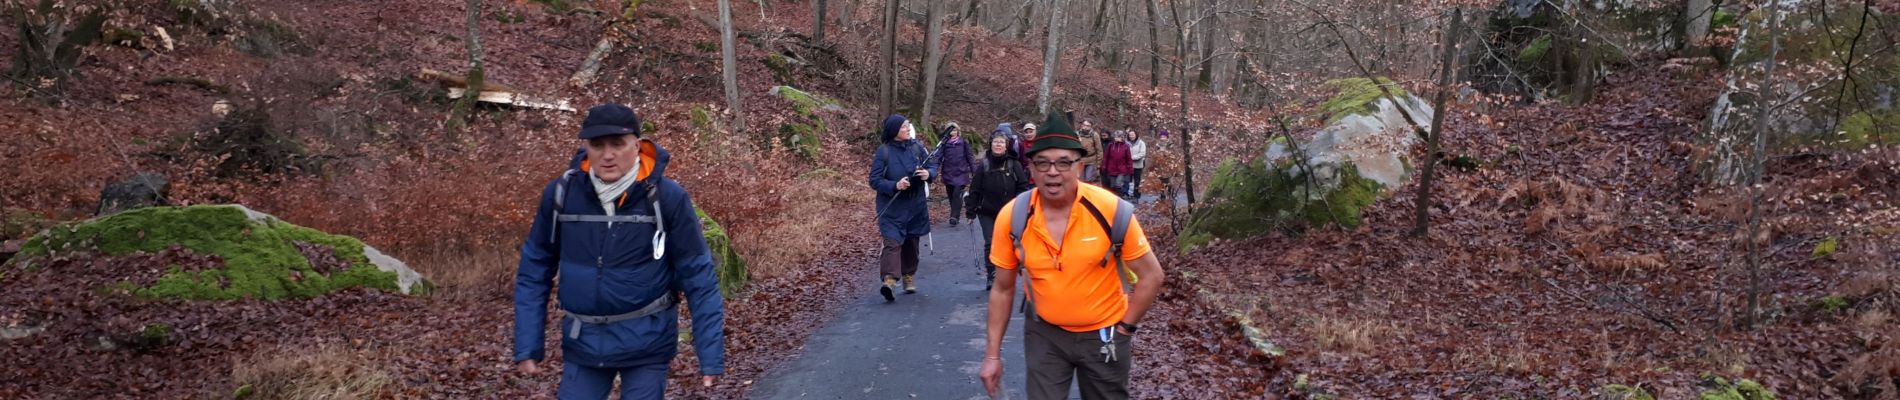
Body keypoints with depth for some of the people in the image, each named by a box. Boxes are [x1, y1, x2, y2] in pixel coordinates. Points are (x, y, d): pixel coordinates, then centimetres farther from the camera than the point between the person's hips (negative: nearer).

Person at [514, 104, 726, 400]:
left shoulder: (667, 197, -13)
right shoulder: (560, 194, -5)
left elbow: (698, 278, -10)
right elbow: (534, 272, 4)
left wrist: (711, 356, -13)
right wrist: (527, 346, 0)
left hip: (646, 342, -2)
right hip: (583, 342, 3)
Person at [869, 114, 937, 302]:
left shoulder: (916, 147, 0)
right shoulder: (884, 151, -10)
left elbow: (933, 165, 7)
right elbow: (875, 180, -11)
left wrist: (929, 173, -17)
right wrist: (895, 186, -26)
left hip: (915, 205, 4)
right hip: (891, 207, -4)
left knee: (911, 242, 15)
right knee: (892, 242, -18)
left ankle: (909, 277, 30)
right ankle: (889, 280, -27)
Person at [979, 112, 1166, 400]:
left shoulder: (1113, 210, -21)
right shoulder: (1012, 216, -15)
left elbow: (1151, 277, -9)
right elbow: (1002, 289, -2)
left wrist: (1124, 329, -7)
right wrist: (993, 354, -1)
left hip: (1103, 333, 0)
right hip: (1044, 332, 1)